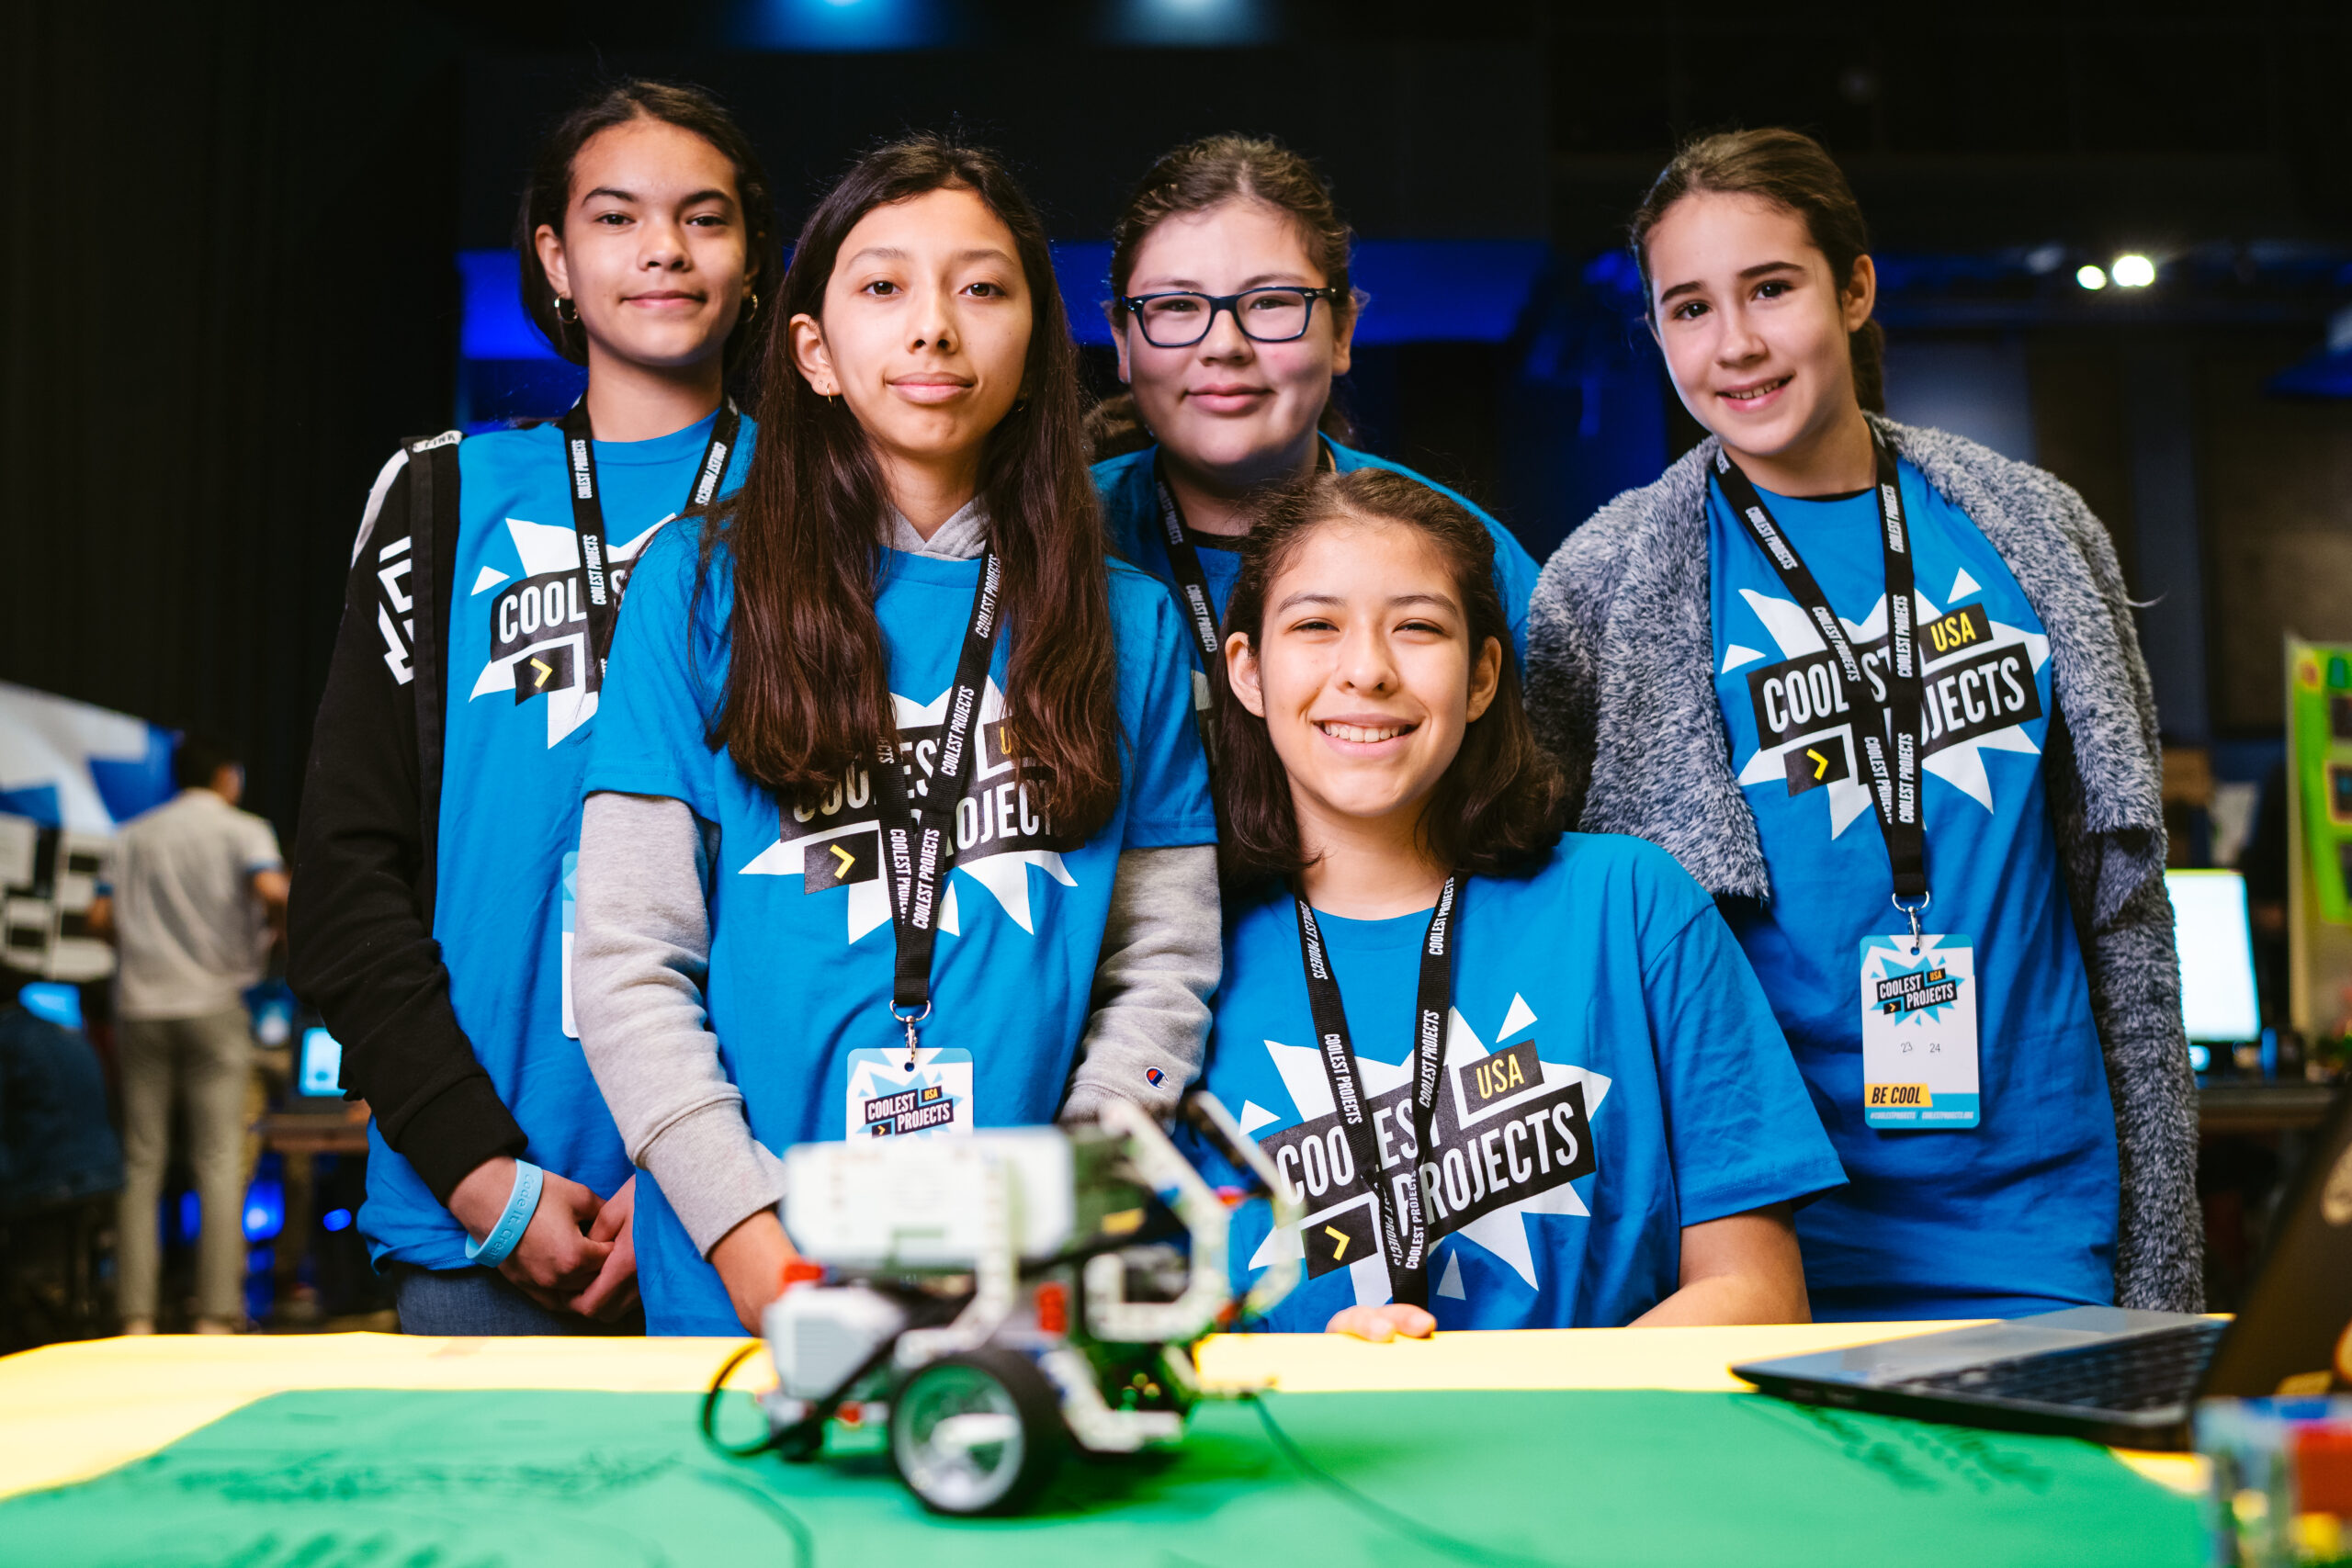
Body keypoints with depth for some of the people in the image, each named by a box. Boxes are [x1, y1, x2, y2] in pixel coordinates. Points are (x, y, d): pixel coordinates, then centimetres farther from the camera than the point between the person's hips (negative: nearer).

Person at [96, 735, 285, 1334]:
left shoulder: (132, 835, 15)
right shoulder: (243, 828, 3)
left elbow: (102, 919, 6)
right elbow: (270, 888, -16)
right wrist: (277, 925, 3)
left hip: (140, 1004, 4)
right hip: (212, 1003, -3)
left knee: (141, 1164, 5)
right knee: (219, 1162, -3)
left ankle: (136, 1315, 1)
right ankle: (216, 1315, -7)